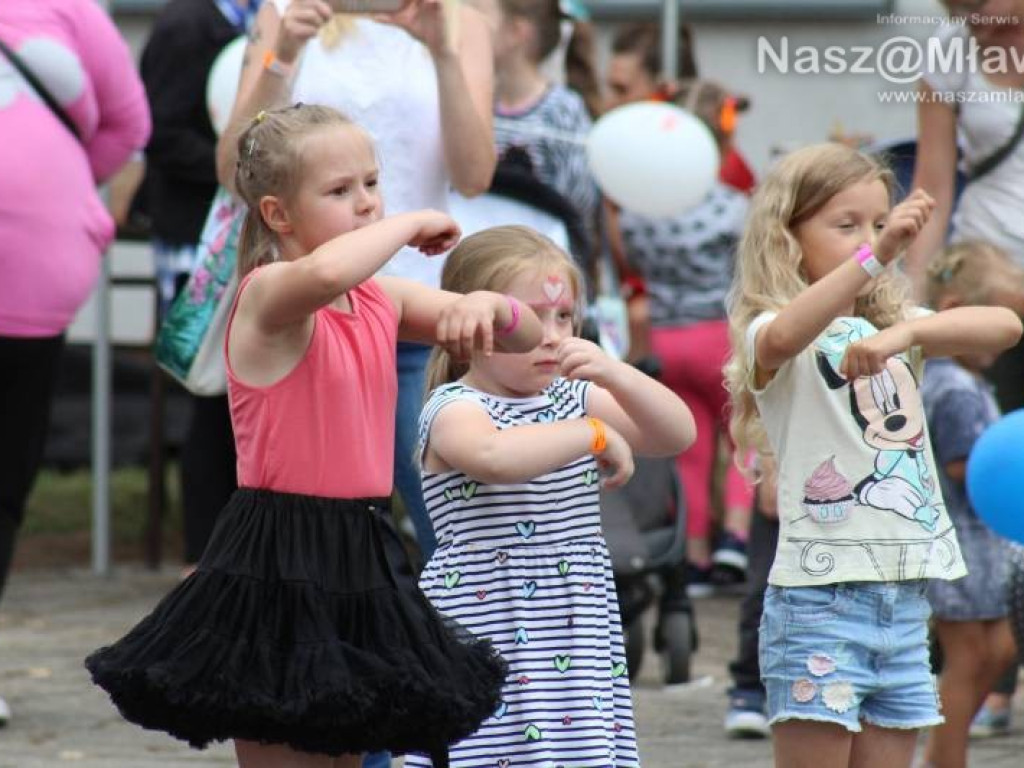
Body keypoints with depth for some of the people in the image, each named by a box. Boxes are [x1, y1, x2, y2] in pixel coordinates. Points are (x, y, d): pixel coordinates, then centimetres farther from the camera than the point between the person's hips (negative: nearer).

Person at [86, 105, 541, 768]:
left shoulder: (383, 300, 9)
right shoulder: (268, 293, -13)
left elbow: (526, 337, 13)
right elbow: (325, 272, -39)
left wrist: (488, 306, -11)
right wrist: (412, 225, -21)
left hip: (360, 561, 8)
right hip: (278, 563, -8)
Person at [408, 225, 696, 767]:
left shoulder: (573, 399, 13)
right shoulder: (454, 410, -10)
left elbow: (678, 434, 5)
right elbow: (493, 456, -34)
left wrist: (614, 375, -12)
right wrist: (595, 434, -22)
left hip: (575, 642, 7)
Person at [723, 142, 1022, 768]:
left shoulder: (892, 326, 14)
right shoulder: (769, 335, -4)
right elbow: (783, 338, -31)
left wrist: (904, 333, -21)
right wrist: (877, 256, -42)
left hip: (905, 595, 6)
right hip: (821, 594, -6)